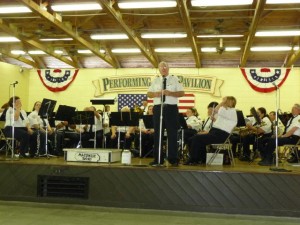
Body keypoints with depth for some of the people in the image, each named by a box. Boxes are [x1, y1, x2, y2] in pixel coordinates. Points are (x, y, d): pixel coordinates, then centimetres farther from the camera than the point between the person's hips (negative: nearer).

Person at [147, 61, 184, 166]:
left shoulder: (175, 79, 3)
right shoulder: (155, 80, 14)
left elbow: (182, 93, -3)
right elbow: (149, 93, 13)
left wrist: (170, 93, -18)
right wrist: (156, 94, -9)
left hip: (171, 108, -3)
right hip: (158, 108, 3)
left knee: (172, 134, 0)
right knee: (157, 134, 5)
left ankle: (173, 159, 8)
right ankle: (158, 159, 12)